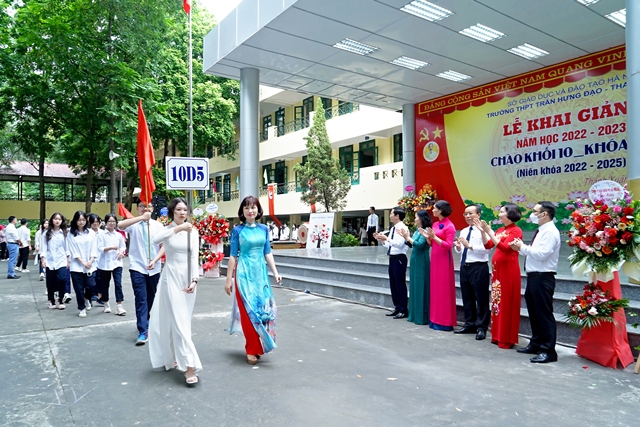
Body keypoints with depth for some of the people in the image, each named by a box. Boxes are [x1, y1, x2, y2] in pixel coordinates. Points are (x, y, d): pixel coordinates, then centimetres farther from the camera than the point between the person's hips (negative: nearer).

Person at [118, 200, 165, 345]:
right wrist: (142, 218, -33)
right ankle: (143, 332, -6)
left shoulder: (158, 225, 2)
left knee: (151, 298, 16)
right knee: (141, 299, -8)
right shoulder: (134, 223, -3)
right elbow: (121, 225, -26)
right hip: (137, 267, -3)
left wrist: (155, 260, -14)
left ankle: (146, 322, 39)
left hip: (154, 268, 3)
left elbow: (164, 246, 0)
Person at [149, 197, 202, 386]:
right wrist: (178, 228, -37)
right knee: (178, 321, -7)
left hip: (187, 278, 3)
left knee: (182, 320, 11)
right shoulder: (167, 229, -1)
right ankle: (189, 365, -7)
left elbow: (194, 257, -1)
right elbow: (155, 240, -26)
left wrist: (194, 280, -14)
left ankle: (178, 358, 30)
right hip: (171, 277, -2)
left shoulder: (193, 231, 4)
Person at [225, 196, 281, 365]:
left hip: (260, 272, 4)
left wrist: (275, 272, 5)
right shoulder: (237, 230, -3)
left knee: (262, 308, 7)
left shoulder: (264, 229, 7)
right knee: (248, 311, -2)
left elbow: (267, 253, 11)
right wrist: (229, 279, -2)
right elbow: (233, 256, -2)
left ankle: (257, 346, 22)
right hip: (244, 273, -4)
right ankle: (252, 349, 9)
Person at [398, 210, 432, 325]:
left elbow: (419, 244, -23)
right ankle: (414, 314, 24)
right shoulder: (417, 231, 12)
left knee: (420, 288, -3)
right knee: (414, 287, 14)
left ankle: (422, 317, 5)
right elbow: (411, 244, 17)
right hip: (415, 261, 9)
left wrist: (408, 237, -16)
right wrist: (404, 236, 6)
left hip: (421, 262, -9)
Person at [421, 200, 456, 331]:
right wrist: (427, 237, -4)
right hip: (435, 258, 8)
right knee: (435, 288, 11)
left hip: (444, 260, -8)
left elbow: (449, 245, -17)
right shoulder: (435, 224, 11)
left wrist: (434, 237, -22)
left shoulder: (449, 226, -12)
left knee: (443, 289, -3)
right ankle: (435, 319, 19)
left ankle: (444, 322, 5)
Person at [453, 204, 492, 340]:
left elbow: (487, 249, -21)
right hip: (464, 267, 8)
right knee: (467, 298, 15)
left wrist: (470, 245, -22)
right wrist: (458, 247, -1)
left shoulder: (483, 230, -8)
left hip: (479, 268, -8)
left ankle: (481, 327, 10)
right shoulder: (463, 231, 16)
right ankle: (469, 324, 26)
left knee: (481, 298, 1)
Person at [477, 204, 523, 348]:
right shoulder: (500, 230, 13)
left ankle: (507, 338, 6)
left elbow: (504, 247, -21)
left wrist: (489, 231, -21)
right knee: (497, 301, 11)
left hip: (508, 270, -8)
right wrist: (483, 231, -2)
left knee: (507, 303, -2)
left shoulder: (516, 231, -9)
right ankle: (498, 335, 20)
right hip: (497, 268, 8)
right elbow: (488, 245, 9)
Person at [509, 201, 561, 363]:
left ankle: (548, 351, 1)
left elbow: (541, 254, -24)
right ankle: (536, 344, 29)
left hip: (543, 278, -10)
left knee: (544, 313, -5)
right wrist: (521, 248, 2)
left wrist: (523, 247, -14)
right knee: (534, 313, 17)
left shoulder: (550, 232, -14)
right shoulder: (541, 231, 17)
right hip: (534, 276, 10)